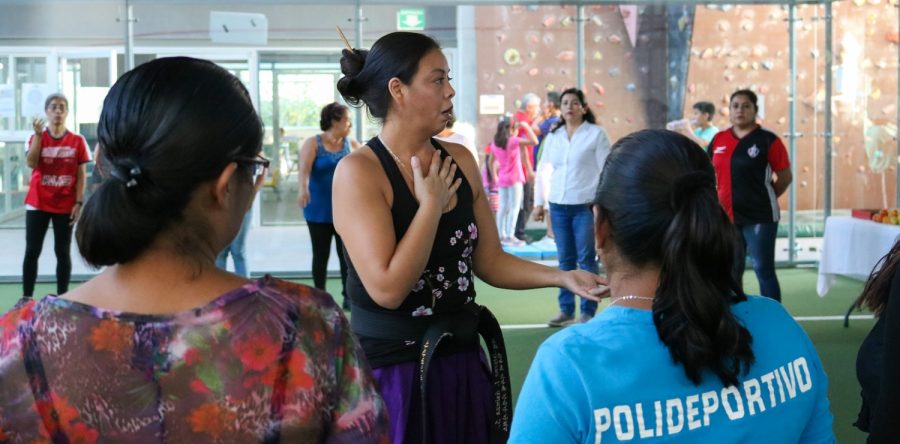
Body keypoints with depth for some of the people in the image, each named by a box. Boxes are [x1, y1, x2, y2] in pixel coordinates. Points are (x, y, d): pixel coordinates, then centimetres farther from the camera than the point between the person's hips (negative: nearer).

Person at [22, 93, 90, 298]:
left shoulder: (77, 141, 0)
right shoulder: (36, 138, 2)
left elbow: (81, 175, 0)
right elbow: (31, 163, -16)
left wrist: (79, 202, -7)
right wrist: (38, 134, -19)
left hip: (65, 205, 0)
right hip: (38, 204, 1)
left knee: (62, 252, 4)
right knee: (32, 251, 2)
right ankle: (26, 298, 7)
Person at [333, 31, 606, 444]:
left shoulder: (460, 161, 3)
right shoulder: (358, 171, -14)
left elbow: (489, 262, 10)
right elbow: (388, 289, -22)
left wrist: (562, 277, -3)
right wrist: (431, 203, -15)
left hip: (461, 362, 6)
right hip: (391, 371, -6)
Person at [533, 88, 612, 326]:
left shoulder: (596, 134, -2)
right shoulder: (553, 136, 11)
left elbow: (606, 171, -5)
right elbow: (542, 170, 14)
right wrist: (538, 203, 9)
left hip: (585, 205, -4)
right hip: (558, 205, 4)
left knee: (586, 259, -1)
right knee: (565, 260, 9)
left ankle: (588, 311, 5)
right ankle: (566, 309, 15)